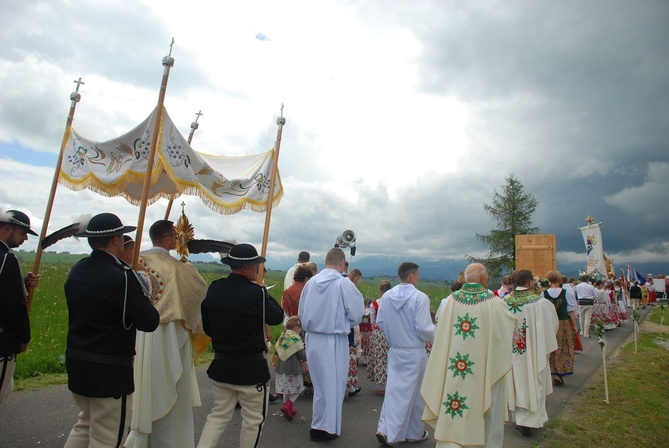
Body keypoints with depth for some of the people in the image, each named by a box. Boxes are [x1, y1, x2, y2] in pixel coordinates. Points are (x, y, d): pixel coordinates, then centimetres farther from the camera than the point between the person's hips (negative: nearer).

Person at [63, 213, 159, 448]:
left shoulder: (76, 270, 2)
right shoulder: (121, 275, -23)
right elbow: (150, 322, -22)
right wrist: (144, 297, -4)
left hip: (77, 365, 8)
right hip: (109, 370, -8)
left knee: (85, 424, 28)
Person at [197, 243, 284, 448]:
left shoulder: (213, 289, -4)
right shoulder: (256, 293, -22)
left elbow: (207, 327, 5)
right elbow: (277, 317, -7)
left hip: (221, 365, 6)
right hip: (251, 369, -6)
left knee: (218, 415, 21)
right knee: (254, 419, 14)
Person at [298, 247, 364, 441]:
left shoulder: (311, 282, -2)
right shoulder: (344, 283, -15)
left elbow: (301, 313, 5)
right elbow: (356, 315, -8)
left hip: (312, 338, 5)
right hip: (334, 341, -5)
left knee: (319, 382, 21)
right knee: (332, 384, 11)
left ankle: (318, 425, 35)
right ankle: (326, 428, 22)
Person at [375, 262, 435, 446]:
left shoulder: (387, 296, -2)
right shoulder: (420, 297, -18)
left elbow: (380, 322, 4)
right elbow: (423, 328, -19)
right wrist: (434, 339, 1)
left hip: (394, 350, 4)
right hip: (414, 353, -4)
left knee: (394, 390, 12)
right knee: (415, 392, 13)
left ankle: (386, 429, 4)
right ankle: (414, 433, 29)